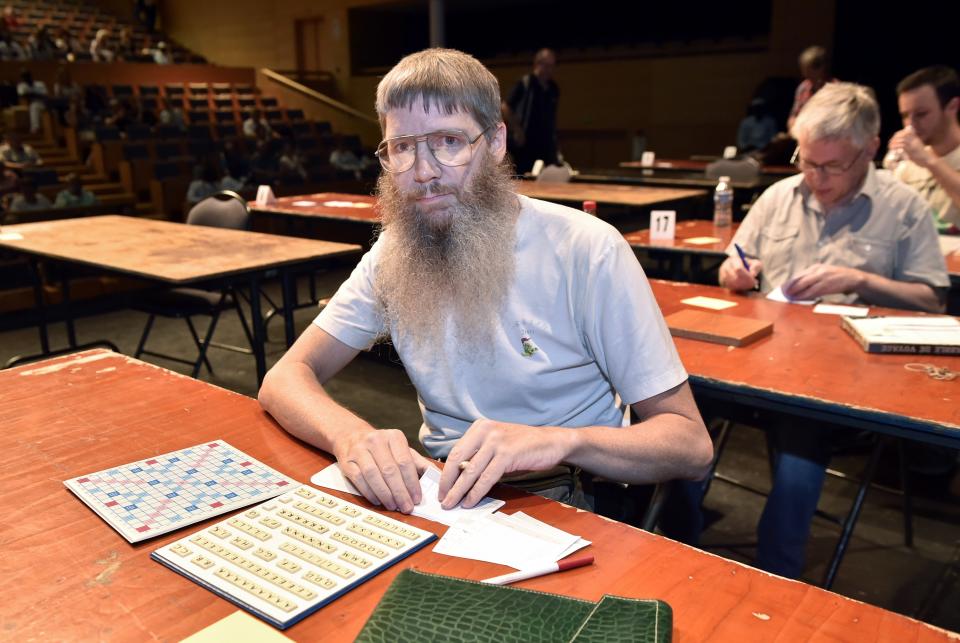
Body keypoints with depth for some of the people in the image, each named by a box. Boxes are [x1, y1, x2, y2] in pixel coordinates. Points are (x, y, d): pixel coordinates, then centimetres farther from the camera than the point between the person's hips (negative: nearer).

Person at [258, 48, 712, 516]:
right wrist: (349, 435, -28)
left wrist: (560, 441, -34)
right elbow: (285, 379, -5)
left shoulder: (585, 249, -15)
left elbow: (691, 446, -15)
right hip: (442, 491, 2)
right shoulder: (394, 254, 1)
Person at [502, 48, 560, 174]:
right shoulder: (525, 83, -7)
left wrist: (553, 140, 16)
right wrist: (517, 131, -11)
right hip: (525, 144, -5)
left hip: (546, 144, 5)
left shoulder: (554, 89, 10)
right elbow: (505, 108, -10)